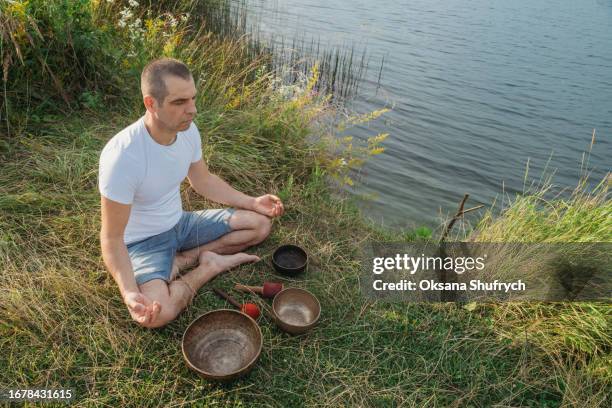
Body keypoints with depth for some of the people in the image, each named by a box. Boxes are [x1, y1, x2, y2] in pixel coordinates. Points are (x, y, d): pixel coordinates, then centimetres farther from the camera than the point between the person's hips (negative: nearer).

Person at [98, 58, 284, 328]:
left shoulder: (188, 130, -11)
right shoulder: (122, 156, -32)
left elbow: (203, 181, 8)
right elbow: (112, 237, -24)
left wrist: (252, 202, 0)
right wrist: (129, 292, -38)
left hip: (180, 223, 6)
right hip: (143, 242, -6)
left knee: (260, 222, 1)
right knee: (158, 312, -33)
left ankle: (185, 259, -6)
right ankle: (210, 265, -5)